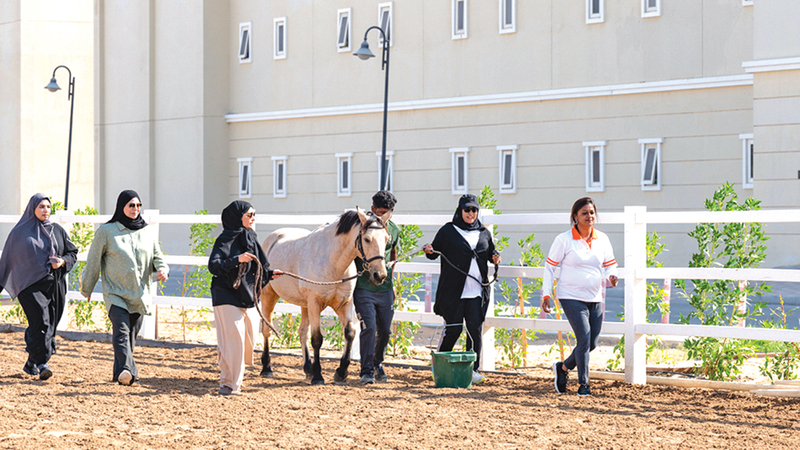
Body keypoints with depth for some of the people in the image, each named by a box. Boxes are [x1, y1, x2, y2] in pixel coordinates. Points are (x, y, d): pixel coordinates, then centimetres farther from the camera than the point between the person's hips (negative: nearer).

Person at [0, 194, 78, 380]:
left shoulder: (57, 230, 12)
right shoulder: (20, 231, 5)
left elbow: (73, 253, 15)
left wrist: (62, 262, -7)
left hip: (54, 285, 4)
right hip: (30, 284, -4)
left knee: (49, 325, 5)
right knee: (40, 321, -19)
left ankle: (31, 363, 22)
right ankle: (42, 365, -23)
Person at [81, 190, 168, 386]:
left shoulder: (147, 233, 13)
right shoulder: (107, 231, 2)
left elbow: (157, 257, 17)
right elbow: (93, 261, 7)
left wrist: (162, 269, -7)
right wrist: (86, 289, 11)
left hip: (140, 294, 4)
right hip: (116, 292, -4)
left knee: (131, 336, 7)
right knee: (122, 331, -22)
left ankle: (120, 373, 18)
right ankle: (126, 370, -37)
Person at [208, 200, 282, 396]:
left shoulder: (250, 238, 13)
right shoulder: (226, 239, -12)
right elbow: (213, 265, -22)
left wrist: (269, 274, 6)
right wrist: (236, 260, -33)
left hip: (245, 297, 8)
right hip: (227, 297, -8)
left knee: (247, 341, 12)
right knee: (233, 339, -11)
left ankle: (235, 379, 28)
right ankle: (227, 385, -4)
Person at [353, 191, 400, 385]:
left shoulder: (394, 230, 6)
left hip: (385, 289, 5)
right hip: (364, 288, -5)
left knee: (385, 331, 9)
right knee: (369, 328, -13)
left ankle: (378, 364, 31)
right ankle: (367, 371, -9)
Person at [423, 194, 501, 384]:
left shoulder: (484, 233, 13)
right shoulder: (448, 231, 2)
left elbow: (490, 251, 25)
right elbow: (435, 252, 4)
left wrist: (495, 257, 3)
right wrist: (429, 251, -18)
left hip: (477, 292, 3)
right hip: (453, 291, -3)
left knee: (475, 330, -3)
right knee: (453, 329, -1)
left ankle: (473, 369, 7)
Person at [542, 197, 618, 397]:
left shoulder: (602, 239, 7)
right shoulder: (564, 239, -6)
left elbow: (610, 265, 14)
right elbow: (550, 266, 0)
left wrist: (611, 277, -10)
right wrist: (546, 294, -4)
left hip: (595, 298, 5)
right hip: (572, 297, -5)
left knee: (592, 343, 7)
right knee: (584, 338, -16)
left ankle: (563, 368, 30)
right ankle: (583, 384, -4)